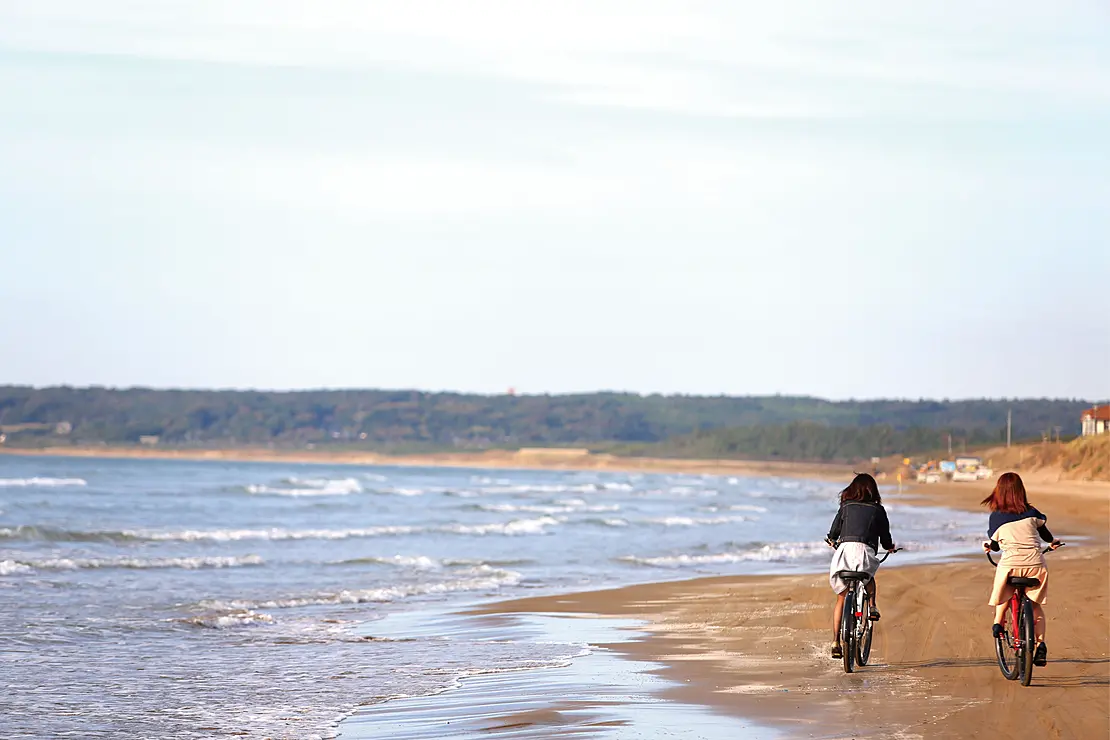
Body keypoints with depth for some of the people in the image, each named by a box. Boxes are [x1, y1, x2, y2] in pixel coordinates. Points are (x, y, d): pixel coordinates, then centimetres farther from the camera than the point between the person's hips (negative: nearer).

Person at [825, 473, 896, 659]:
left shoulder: (846, 506, 15)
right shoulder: (878, 510, 13)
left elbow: (833, 533, 19)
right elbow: (885, 538, 20)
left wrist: (832, 540, 42)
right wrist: (890, 546, 42)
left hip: (844, 548, 1)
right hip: (865, 550, -1)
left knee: (841, 598, 11)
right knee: (869, 578, 35)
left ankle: (836, 641, 6)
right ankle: (872, 606, 7)